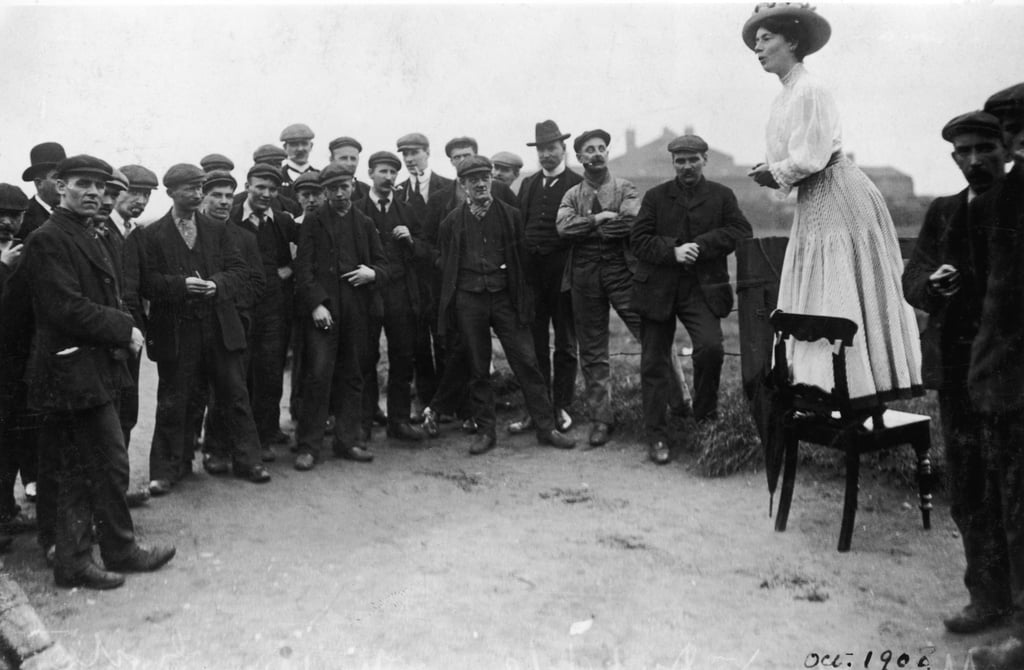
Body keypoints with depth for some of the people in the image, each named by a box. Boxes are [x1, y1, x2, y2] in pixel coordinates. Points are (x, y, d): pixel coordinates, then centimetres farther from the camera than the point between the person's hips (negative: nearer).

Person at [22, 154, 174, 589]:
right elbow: (67, 309, -20)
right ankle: (121, 551, 14)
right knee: (109, 463, -2)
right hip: (76, 371, -10)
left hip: (90, 369, 10)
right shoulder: (48, 239, -12)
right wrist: (124, 329, -13)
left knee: (80, 472, 13)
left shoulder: (88, 237, 18)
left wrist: (123, 329, 4)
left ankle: (73, 562, 22)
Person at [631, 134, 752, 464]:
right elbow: (638, 239, 0)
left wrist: (702, 245, -14)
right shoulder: (655, 196, 9)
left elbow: (741, 232, -2)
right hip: (658, 289, 1)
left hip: (702, 288, -1)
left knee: (711, 347, -21)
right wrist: (672, 251, -16)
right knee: (654, 362, 2)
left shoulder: (722, 195, 9)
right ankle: (657, 436, 14)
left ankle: (705, 413, 7)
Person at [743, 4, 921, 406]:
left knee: (843, 295, -5)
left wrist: (774, 173, -6)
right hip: (817, 205, 10)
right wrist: (771, 172, 3)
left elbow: (810, 159, -20)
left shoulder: (809, 91, -15)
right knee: (818, 296, 10)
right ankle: (830, 388, 16)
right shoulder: (787, 95, 13)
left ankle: (862, 389, 2)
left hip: (839, 200, -10)